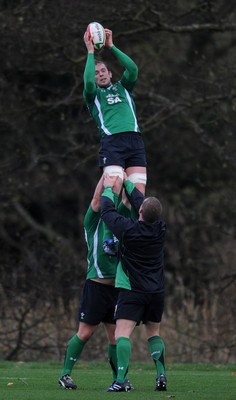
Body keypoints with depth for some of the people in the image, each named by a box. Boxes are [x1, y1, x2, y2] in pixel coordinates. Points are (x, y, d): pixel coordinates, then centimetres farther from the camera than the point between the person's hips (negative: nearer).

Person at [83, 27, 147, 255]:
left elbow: (133, 69, 8)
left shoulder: (123, 88, 26)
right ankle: (109, 238, -17)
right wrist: (91, 52, 1)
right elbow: (88, 84, -5)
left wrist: (111, 47, 9)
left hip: (135, 141, 3)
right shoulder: (93, 95, 18)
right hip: (111, 143, -3)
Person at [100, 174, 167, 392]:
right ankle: (161, 375, 9)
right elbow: (138, 200, 15)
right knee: (153, 333, 21)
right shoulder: (160, 229, -1)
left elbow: (107, 211, 2)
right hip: (157, 291, 6)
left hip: (132, 290, -6)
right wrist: (126, 182, 27)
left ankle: (121, 380, -27)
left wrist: (108, 188, 18)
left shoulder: (128, 229, -15)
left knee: (122, 334, -12)